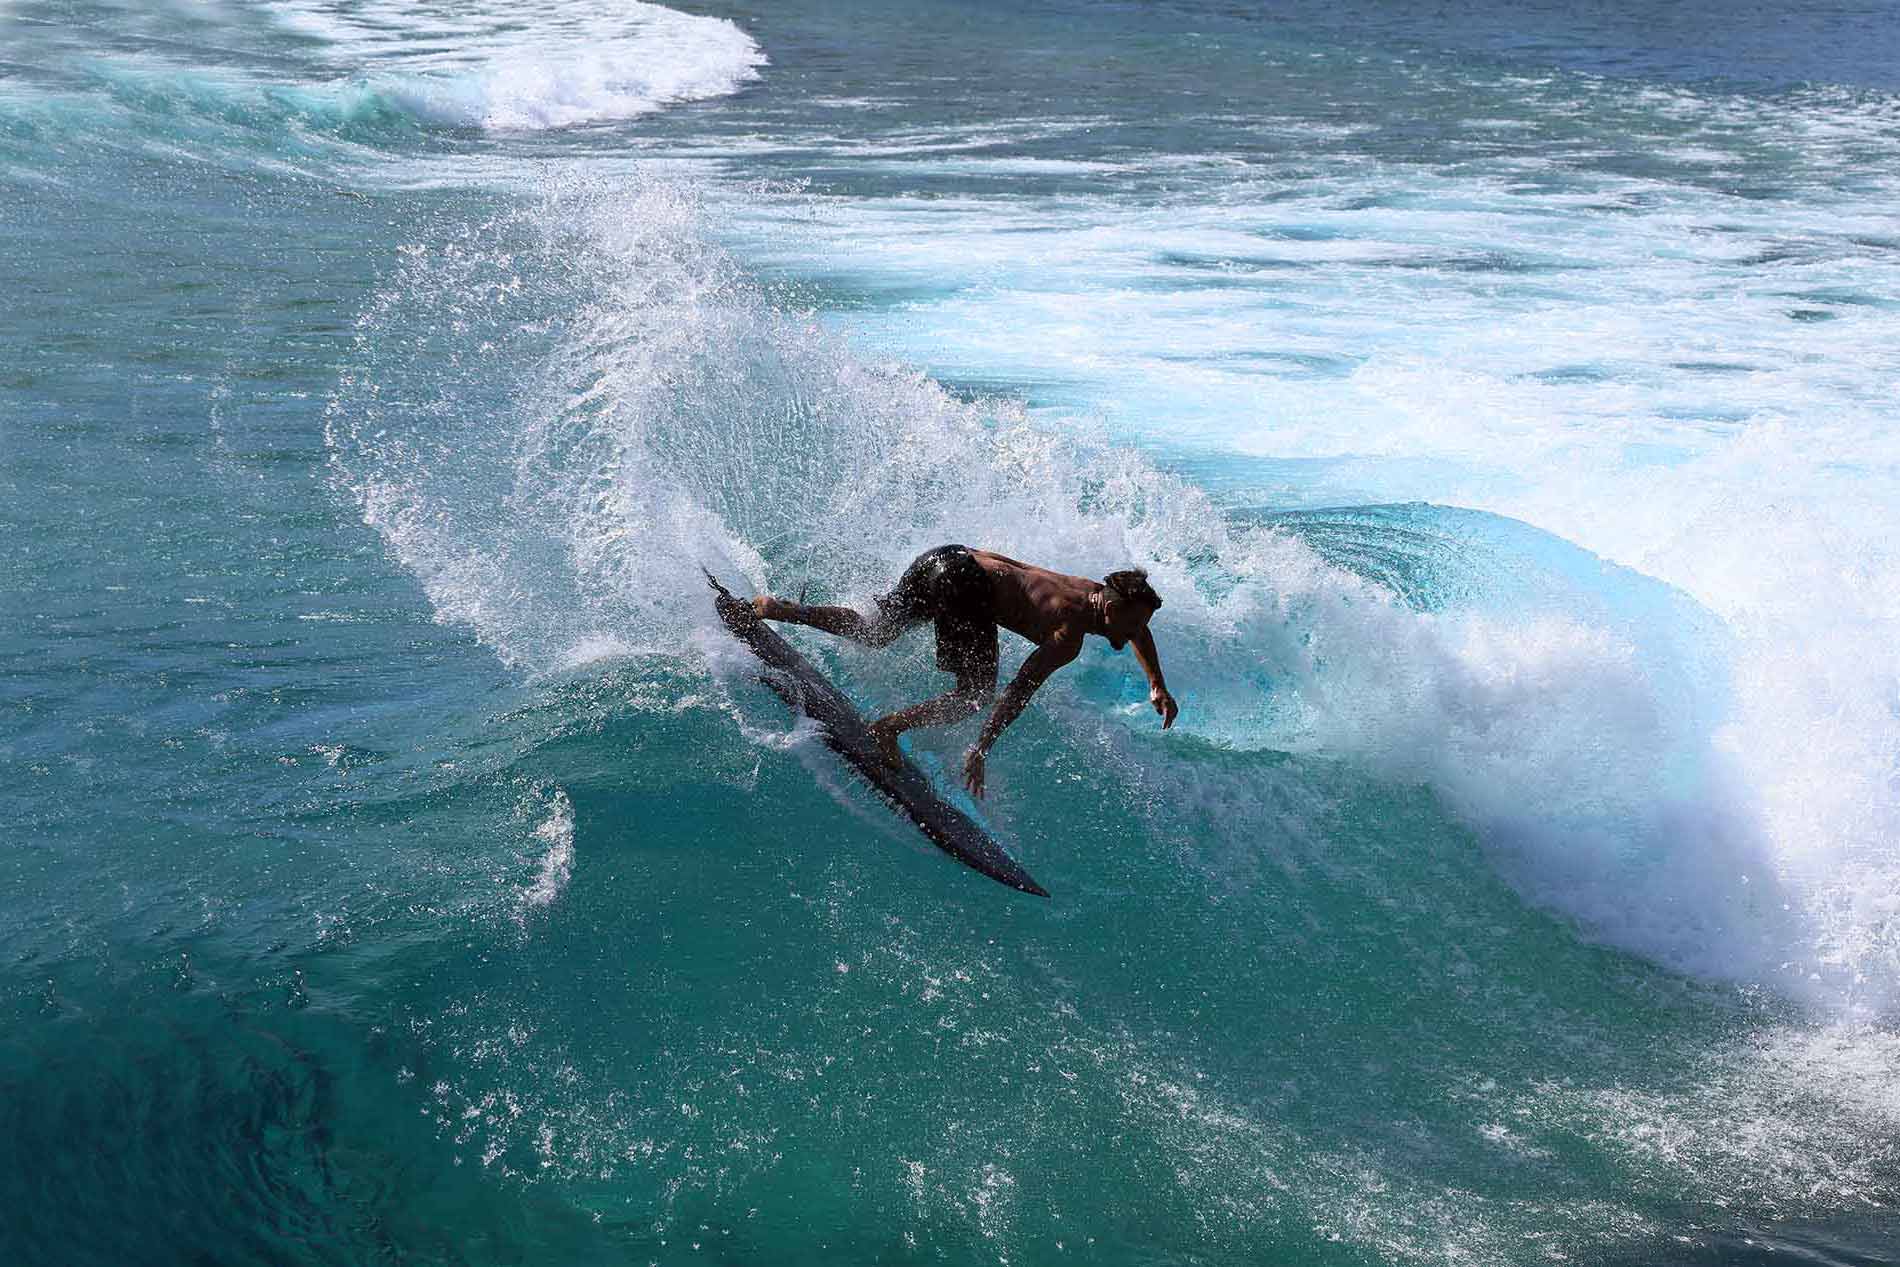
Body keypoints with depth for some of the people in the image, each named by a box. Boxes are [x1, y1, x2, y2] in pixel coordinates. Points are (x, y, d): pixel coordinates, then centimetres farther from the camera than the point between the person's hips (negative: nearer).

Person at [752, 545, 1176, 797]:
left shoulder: (1101, 593, 14)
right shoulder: (1069, 636, -11)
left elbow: (1139, 629, 37)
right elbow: (1020, 691, -18)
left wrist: (1157, 686, 35)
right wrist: (980, 750, -19)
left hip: (945, 557, 9)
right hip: (967, 584, -9)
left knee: (874, 631, 25)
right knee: (976, 694, -4)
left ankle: (779, 608, 15)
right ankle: (888, 728, -19)